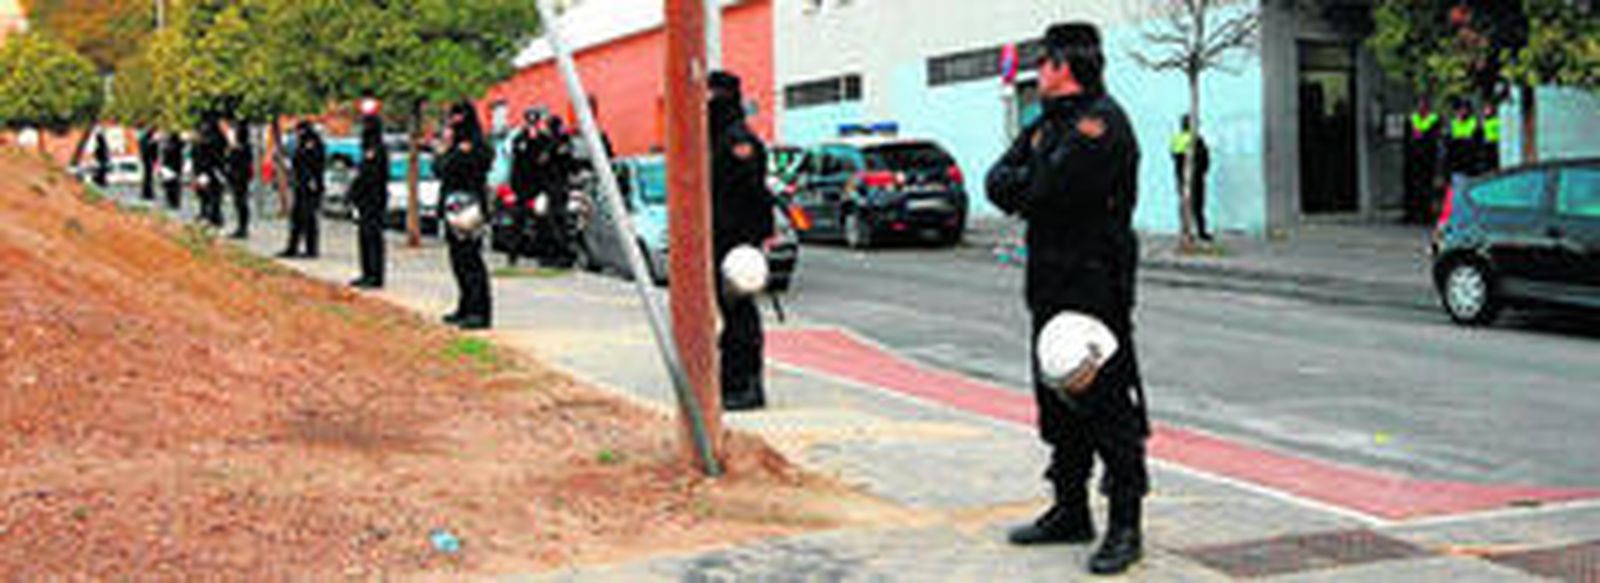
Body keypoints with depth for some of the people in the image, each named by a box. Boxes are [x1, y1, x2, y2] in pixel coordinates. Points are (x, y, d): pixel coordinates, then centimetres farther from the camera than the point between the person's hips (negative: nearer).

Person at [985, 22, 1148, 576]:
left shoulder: (1102, 121, -12)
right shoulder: (1046, 124, 18)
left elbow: (1052, 189, -21)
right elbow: (998, 180, 11)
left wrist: (1022, 187, -1)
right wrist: (1032, 187, -9)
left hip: (1095, 284, -10)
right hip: (1051, 283, 10)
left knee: (1108, 402, -7)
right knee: (1059, 401, 14)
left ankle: (1126, 525, -3)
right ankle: (1070, 511, 25)